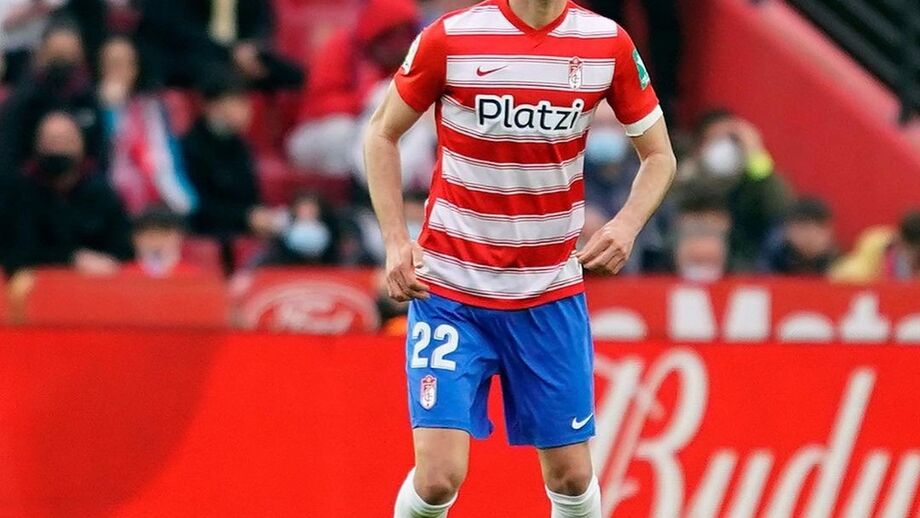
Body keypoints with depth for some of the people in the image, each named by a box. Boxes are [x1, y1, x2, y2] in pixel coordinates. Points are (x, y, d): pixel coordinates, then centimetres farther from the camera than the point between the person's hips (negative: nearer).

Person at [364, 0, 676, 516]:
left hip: (551, 295, 3)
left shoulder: (609, 44, -4)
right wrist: (397, 240, -8)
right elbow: (382, 134, 3)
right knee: (439, 476, -13)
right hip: (450, 286, -2)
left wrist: (627, 224, -14)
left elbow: (659, 155, 6)